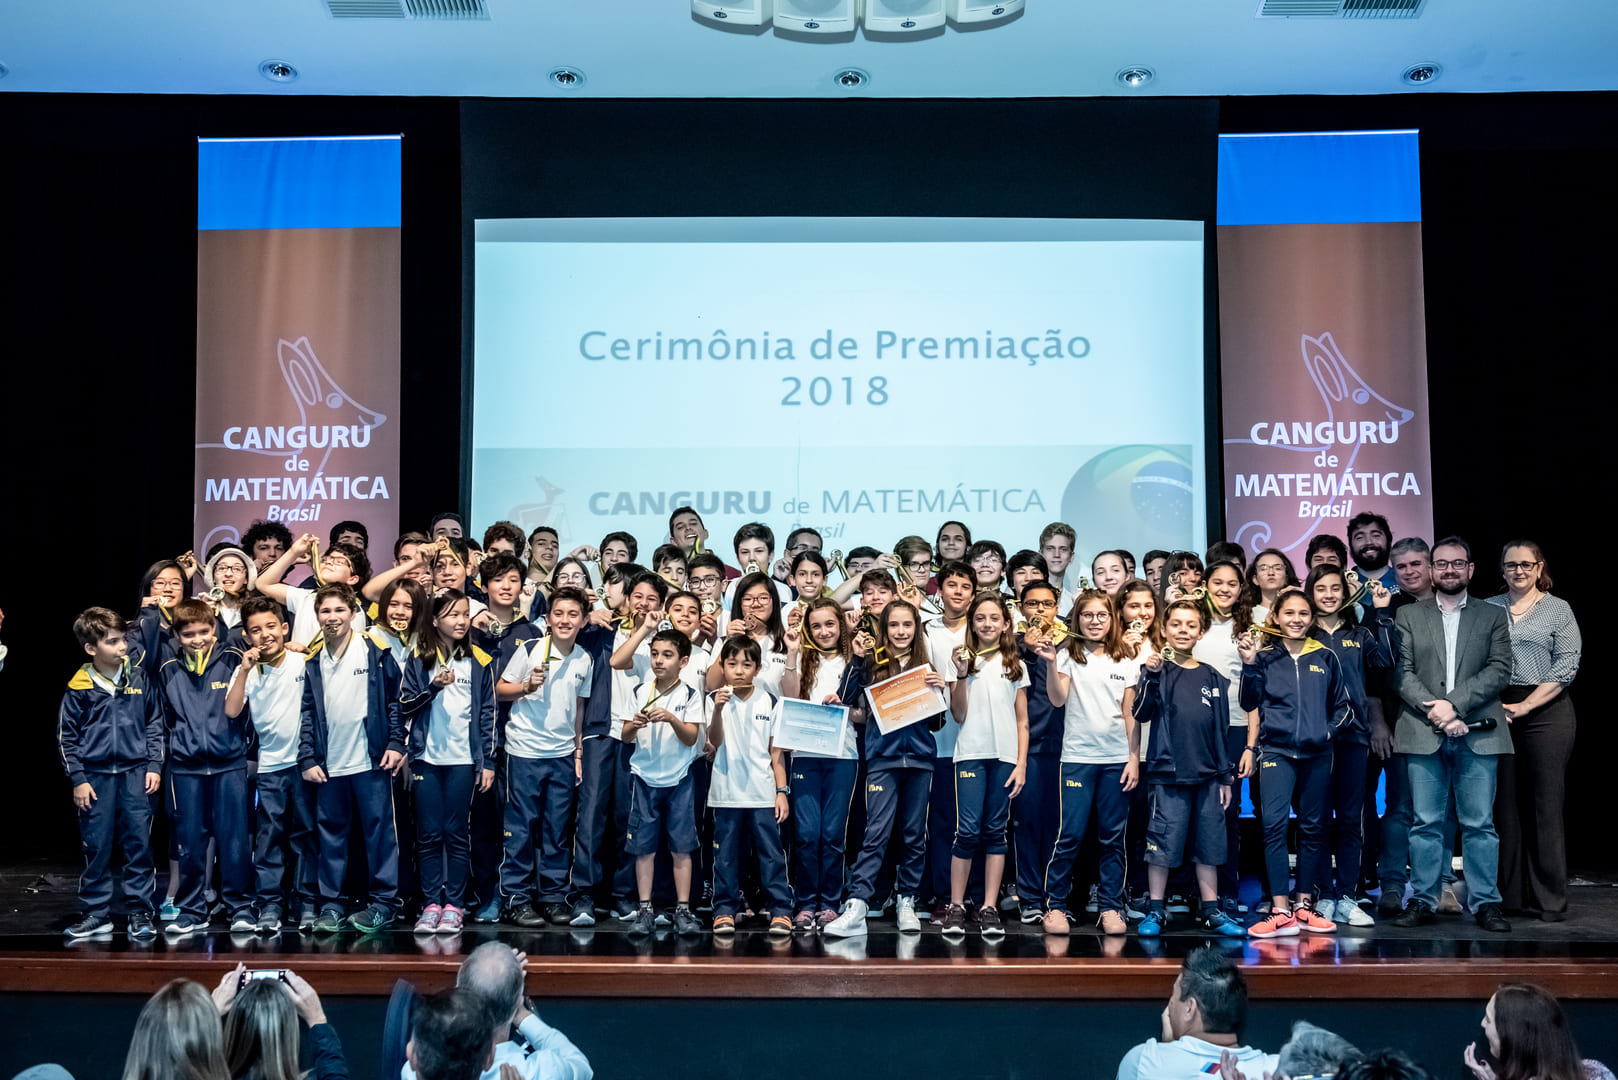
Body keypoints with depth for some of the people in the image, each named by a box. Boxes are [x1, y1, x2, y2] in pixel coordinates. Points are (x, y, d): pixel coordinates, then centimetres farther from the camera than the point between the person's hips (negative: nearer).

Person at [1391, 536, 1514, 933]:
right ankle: (1423, 901, 9)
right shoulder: (1408, 616, 12)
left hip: (1477, 735, 0)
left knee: (1479, 824, 2)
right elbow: (1403, 673, 2)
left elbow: (1500, 670, 0)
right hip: (1424, 734, 0)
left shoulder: (1493, 616, 11)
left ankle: (1485, 903, 9)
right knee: (1426, 823, 3)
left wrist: (1454, 704, -11)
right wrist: (1435, 711, -11)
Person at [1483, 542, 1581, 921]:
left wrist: (1526, 705, -11)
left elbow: (1566, 665, -4)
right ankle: (1512, 894, 11)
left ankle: (1551, 898, 4)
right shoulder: (1488, 609, 12)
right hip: (1498, 713, 3)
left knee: (1546, 805, -3)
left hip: (1546, 710, -2)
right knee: (1506, 804, 4)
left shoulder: (1558, 609, 4)